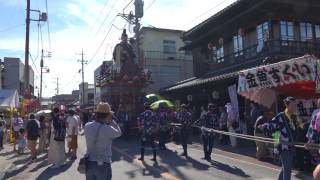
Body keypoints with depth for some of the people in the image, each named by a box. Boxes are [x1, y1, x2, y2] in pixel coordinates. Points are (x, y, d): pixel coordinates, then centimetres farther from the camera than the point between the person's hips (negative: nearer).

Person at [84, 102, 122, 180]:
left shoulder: (87, 126, -4)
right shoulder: (107, 128, -21)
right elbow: (119, 133, -2)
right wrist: (111, 120, 0)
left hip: (89, 163, 5)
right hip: (103, 165, -5)